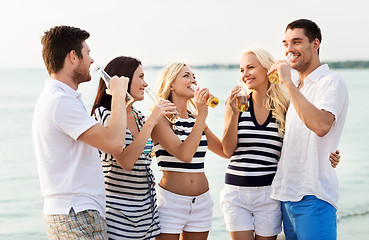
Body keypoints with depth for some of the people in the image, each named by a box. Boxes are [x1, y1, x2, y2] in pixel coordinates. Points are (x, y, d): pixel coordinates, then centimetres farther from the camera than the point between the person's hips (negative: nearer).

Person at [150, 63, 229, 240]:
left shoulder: (196, 120, 11)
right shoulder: (161, 118, -8)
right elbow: (184, 154, -22)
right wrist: (202, 115, -19)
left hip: (201, 202, 6)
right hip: (171, 200, -6)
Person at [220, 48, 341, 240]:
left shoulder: (284, 107, 2)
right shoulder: (235, 104, 2)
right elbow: (228, 150, -3)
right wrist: (234, 113, -14)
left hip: (268, 194, 0)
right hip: (236, 191, 0)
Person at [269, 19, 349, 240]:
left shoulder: (331, 82, -8)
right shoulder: (298, 89, 18)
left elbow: (321, 126, -28)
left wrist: (288, 83, -24)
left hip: (313, 196, -8)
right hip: (287, 194, 8)